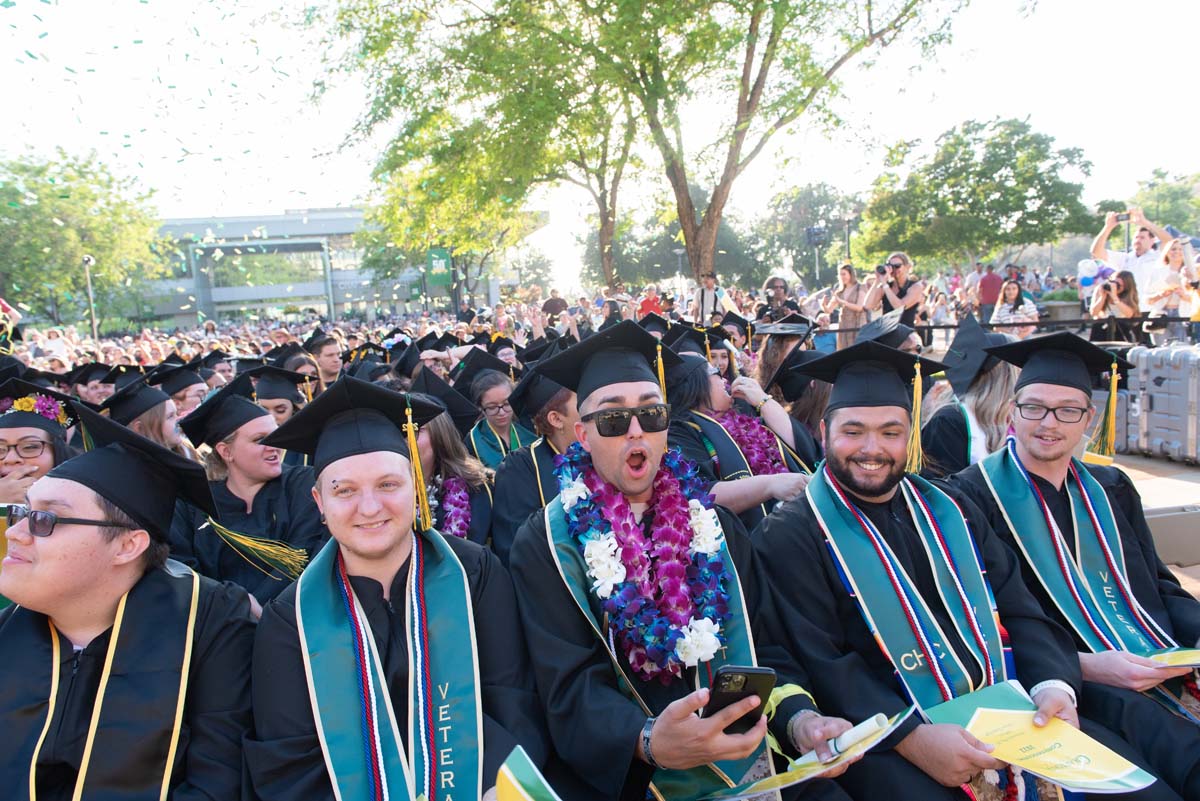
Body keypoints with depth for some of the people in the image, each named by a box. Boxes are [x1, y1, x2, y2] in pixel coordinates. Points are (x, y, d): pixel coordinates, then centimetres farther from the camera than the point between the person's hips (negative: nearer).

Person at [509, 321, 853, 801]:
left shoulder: (715, 525, 10)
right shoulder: (544, 545, -2)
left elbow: (764, 644, 7)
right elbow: (571, 686, -10)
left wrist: (799, 719, -13)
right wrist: (649, 742, -29)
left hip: (748, 760, 4)